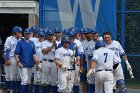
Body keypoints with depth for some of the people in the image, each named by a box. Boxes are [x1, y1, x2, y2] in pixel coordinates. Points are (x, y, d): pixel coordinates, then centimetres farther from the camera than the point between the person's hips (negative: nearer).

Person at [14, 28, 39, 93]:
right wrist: (18, 62, -16)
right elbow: (16, 53, -6)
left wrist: (36, 62, 7)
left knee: (28, 81, 10)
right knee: (24, 80, -13)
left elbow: (34, 54, 15)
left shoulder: (32, 43, 13)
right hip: (23, 65, -6)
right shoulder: (20, 42, -3)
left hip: (30, 65, 6)